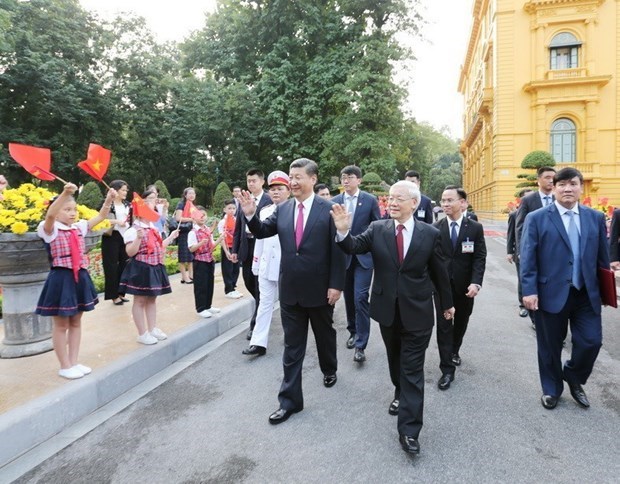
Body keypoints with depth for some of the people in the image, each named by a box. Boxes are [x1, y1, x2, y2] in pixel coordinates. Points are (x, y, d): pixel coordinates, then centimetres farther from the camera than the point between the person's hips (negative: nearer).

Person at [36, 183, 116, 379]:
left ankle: (74, 362, 25)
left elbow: (100, 217, 10)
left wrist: (109, 199, -6)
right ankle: (65, 366, 16)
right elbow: (50, 215, -29)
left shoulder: (79, 227, 8)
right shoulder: (51, 229, -9)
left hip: (80, 277, 7)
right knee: (61, 325, 5)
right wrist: (65, 193, -42)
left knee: (76, 322, 14)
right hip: (61, 279, -6)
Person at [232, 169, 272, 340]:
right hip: (246, 249, 6)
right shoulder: (243, 201, 10)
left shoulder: (269, 201, -8)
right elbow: (238, 226, 12)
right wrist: (235, 249, 9)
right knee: (249, 283, 16)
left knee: (259, 287, 1)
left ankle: (256, 324, 11)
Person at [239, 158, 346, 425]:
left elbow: (338, 249, -10)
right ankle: (290, 399, 19)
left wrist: (336, 285, -12)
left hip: (320, 289, -2)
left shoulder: (328, 209, -10)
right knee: (292, 346, 9)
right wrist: (250, 214, -12)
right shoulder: (283, 209, 2)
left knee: (324, 335, 21)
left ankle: (329, 370, 50)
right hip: (290, 290, 3)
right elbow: (262, 232, 7)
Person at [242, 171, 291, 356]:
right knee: (265, 303, 7)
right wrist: (256, 263, 12)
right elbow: (260, 239, 12)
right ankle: (258, 343, 10)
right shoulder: (264, 212, 8)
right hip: (267, 265, 4)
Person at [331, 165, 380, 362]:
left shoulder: (370, 200, -2)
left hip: (364, 256, -3)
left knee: (360, 298, -9)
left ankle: (361, 345, -2)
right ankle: (353, 331, 35)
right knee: (349, 297, 14)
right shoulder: (334, 201, 3)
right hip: (342, 255, 3)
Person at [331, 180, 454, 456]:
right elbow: (354, 247, -15)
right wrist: (343, 231, -36)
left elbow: (439, 272, 3)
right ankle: (401, 394, 49)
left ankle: (409, 431, 8)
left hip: (417, 312, -2)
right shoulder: (377, 229, -3)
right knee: (395, 360, 23)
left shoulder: (430, 233, -6)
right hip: (388, 310, 3)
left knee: (412, 370, 1)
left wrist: (446, 303, 13)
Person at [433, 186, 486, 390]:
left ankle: (454, 350, 44)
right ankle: (447, 369, 7)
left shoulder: (475, 228, -3)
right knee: (444, 326, 0)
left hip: (464, 285, 1)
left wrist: (476, 283, -19)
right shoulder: (436, 228, -1)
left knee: (461, 323, 17)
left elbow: (480, 258, -7)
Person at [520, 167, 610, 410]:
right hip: (551, 293, -3)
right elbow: (527, 258, -8)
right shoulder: (536, 218, -5)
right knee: (550, 345, 10)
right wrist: (529, 291, -14)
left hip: (587, 294, 3)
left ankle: (573, 378, 32)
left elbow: (602, 257, 10)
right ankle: (551, 389, 31)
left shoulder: (596, 217, 6)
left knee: (591, 341, 3)